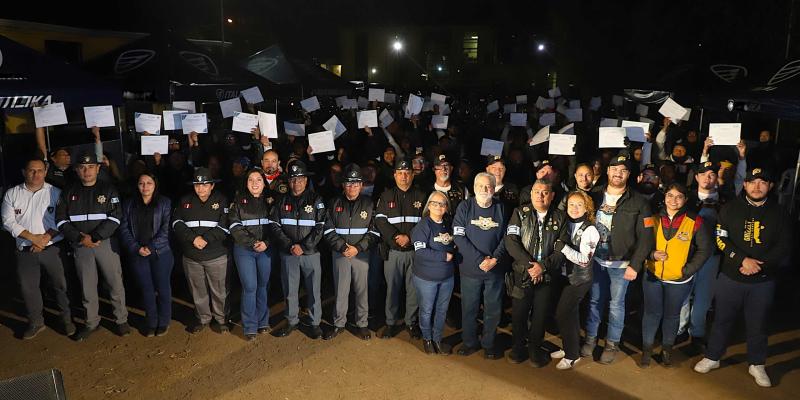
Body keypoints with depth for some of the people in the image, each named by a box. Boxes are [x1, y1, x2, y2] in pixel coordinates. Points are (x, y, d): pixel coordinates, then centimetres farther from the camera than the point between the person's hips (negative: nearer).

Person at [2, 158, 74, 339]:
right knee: (28, 287, 9)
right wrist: (32, 237, -13)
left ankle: (66, 319, 20)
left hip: (52, 248, -2)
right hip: (25, 250, 2)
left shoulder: (55, 193, -1)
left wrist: (46, 237, -17)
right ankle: (36, 322, 26)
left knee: (60, 284, 4)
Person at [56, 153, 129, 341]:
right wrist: (80, 238, -11)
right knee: (87, 285, 9)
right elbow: (61, 220, 3)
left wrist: (94, 237, -17)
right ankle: (91, 322, 23)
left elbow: (114, 218, -8)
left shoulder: (108, 190, 1)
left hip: (106, 242, -2)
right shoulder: (69, 193, 8)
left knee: (115, 283, 2)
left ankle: (121, 320, 15)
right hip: (80, 246, 2)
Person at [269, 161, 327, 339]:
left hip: (311, 252, -2)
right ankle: (292, 321, 27)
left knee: (313, 289, 5)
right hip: (288, 253, 2)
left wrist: (303, 246, -15)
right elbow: (274, 225, 2)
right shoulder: (282, 201, 6)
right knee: (290, 290, 11)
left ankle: (315, 323, 19)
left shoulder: (316, 200, -2)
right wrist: (289, 245, -10)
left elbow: (321, 227, -8)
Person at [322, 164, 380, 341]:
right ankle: (339, 323, 21)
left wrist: (358, 248, -13)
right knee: (341, 290, 7)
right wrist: (343, 247, -11)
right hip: (340, 253, 1)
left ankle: (362, 324, 20)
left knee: (362, 290, 6)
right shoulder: (335, 204, 5)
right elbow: (329, 230, 2)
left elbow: (375, 232, -2)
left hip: (362, 253, -1)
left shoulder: (368, 204, 1)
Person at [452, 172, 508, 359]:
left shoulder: (501, 209, 2)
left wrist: (494, 259, -13)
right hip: (470, 268, -1)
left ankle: (488, 344, 28)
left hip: (496, 269, 1)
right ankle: (469, 342, 29)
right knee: (469, 308, 10)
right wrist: (480, 259, -15)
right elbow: (459, 237, -10)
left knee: (493, 309, 10)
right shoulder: (465, 207, -4)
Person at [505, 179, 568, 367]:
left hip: (547, 275, 1)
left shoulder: (560, 217, 3)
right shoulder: (520, 213, 0)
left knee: (540, 314, 8)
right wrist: (530, 265, -16)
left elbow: (561, 249, -3)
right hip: (522, 273, 0)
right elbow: (511, 242, -9)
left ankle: (535, 348, 27)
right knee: (518, 313, 6)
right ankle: (518, 346, 27)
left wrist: (543, 266, -16)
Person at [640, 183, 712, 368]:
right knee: (652, 312, 8)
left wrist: (688, 270, -9)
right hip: (652, 276, 1)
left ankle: (667, 348, 33)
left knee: (672, 314, 14)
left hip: (679, 280, -1)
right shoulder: (654, 218, -4)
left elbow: (704, 249, -3)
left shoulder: (695, 222, -9)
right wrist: (652, 254, -14)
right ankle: (647, 348, 25)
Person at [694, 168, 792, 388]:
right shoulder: (730, 208, -2)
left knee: (757, 324, 12)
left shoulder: (779, 213, 0)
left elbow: (784, 247, -2)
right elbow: (721, 240, -6)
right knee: (722, 319, 10)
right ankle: (712, 357, 25)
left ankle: (757, 364, 29)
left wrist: (758, 265, -14)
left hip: (763, 281, 0)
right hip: (731, 277, 0)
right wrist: (743, 260, -18)